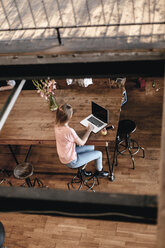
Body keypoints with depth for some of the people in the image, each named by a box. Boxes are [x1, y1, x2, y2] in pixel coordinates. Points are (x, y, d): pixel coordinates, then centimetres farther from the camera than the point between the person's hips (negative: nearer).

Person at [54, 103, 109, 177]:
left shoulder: (57, 126, -10)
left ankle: (83, 169, 34)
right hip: (71, 162, -8)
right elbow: (82, 143, -17)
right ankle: (99, 171, 35)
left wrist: (76, 141, -2)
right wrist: (88, 130, -5)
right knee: (99, 154, 6)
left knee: (92, 148, 21)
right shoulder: (69, 131, -35)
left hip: (63, 157, 8)